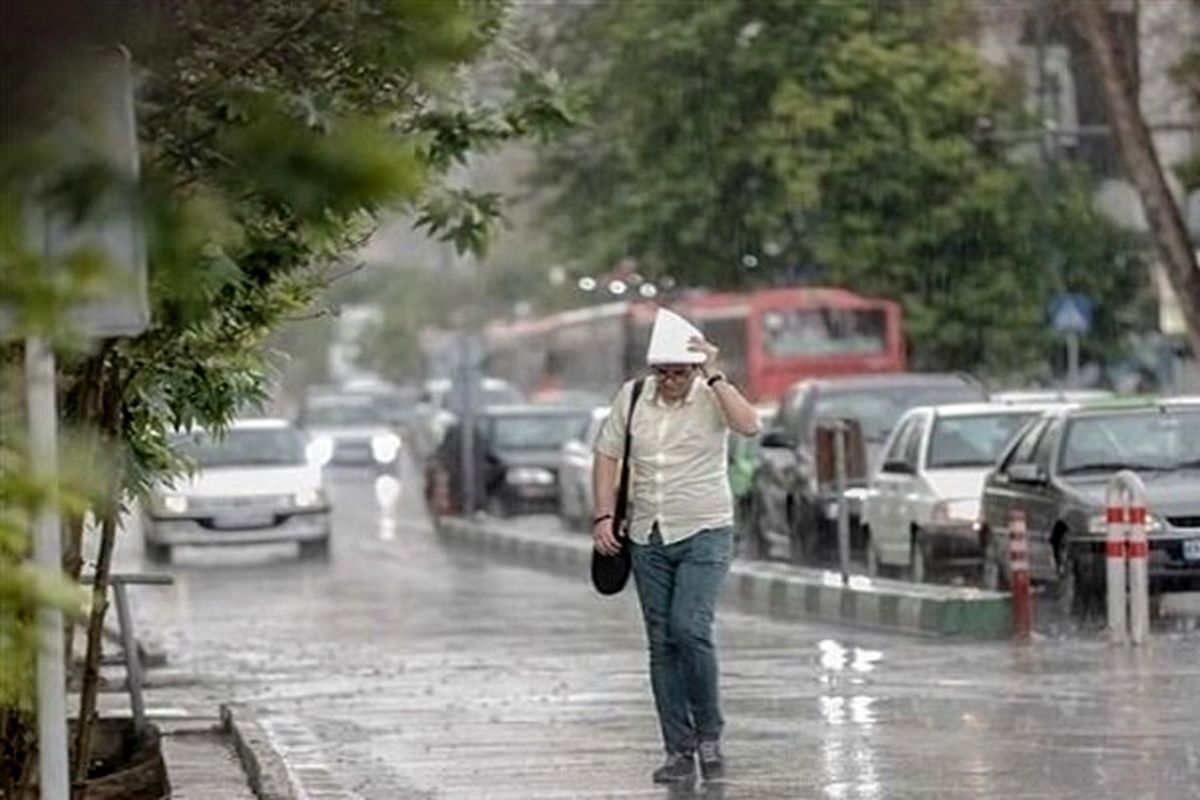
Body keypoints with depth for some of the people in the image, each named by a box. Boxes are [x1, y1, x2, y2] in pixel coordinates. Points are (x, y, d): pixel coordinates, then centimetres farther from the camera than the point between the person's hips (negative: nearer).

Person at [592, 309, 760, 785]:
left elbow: (749, 426, -26)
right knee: (661, 644, 4)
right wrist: (603, 516, 2)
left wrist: (714, 376, -26)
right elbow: (607, 456, 11)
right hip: (648, 537, 4)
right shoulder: (632, 397, 3)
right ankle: (679, 751, 8)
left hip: (704, 533, -4)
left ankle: (709, 734, -2)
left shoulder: (711, 397, -7)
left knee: (689, 629, -19)